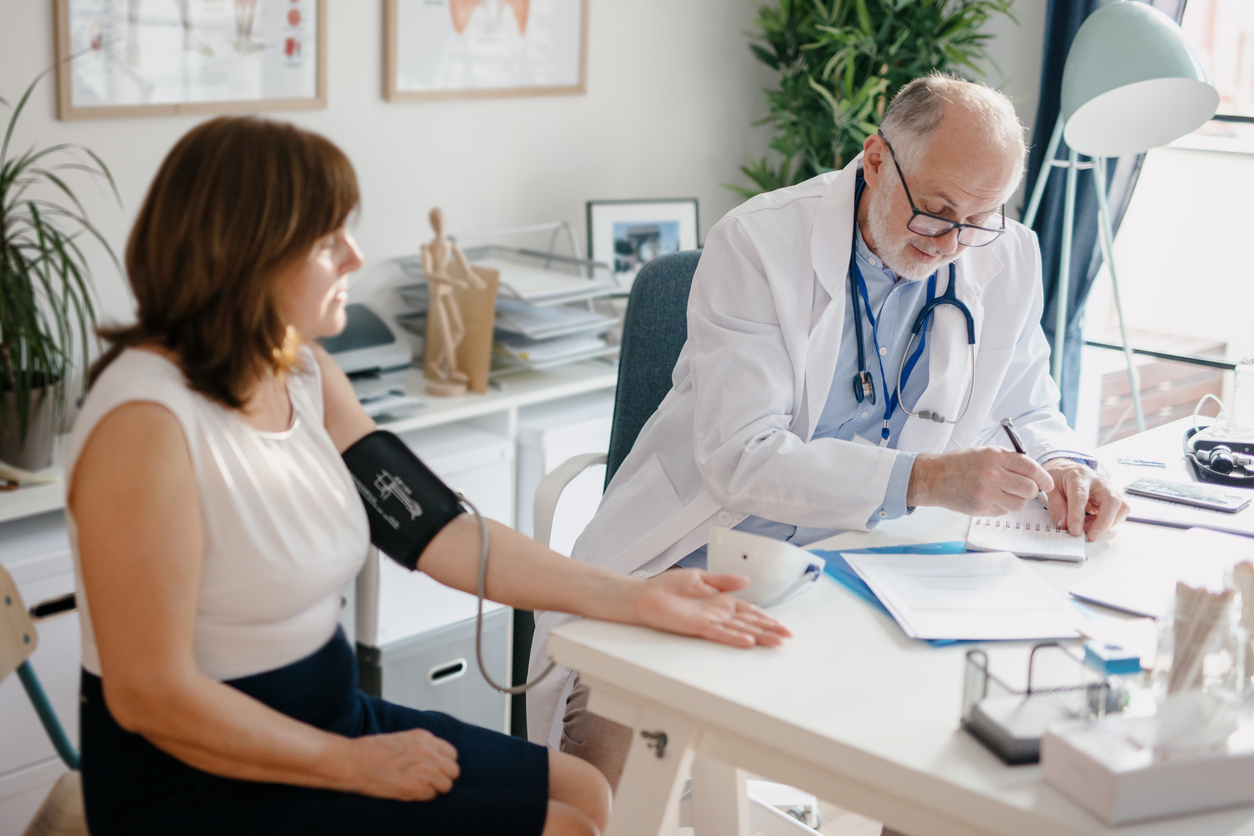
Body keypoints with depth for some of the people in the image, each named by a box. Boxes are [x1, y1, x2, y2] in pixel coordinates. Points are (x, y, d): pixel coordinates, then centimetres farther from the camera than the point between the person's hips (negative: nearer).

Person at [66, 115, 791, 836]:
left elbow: (436, 527, -1)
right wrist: (358, 764, -15)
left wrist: (633, 598, -5)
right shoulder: (147, 424, -25)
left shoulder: (305, 374, 3)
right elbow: (150, 696, -23)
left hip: (330, 720, 8)